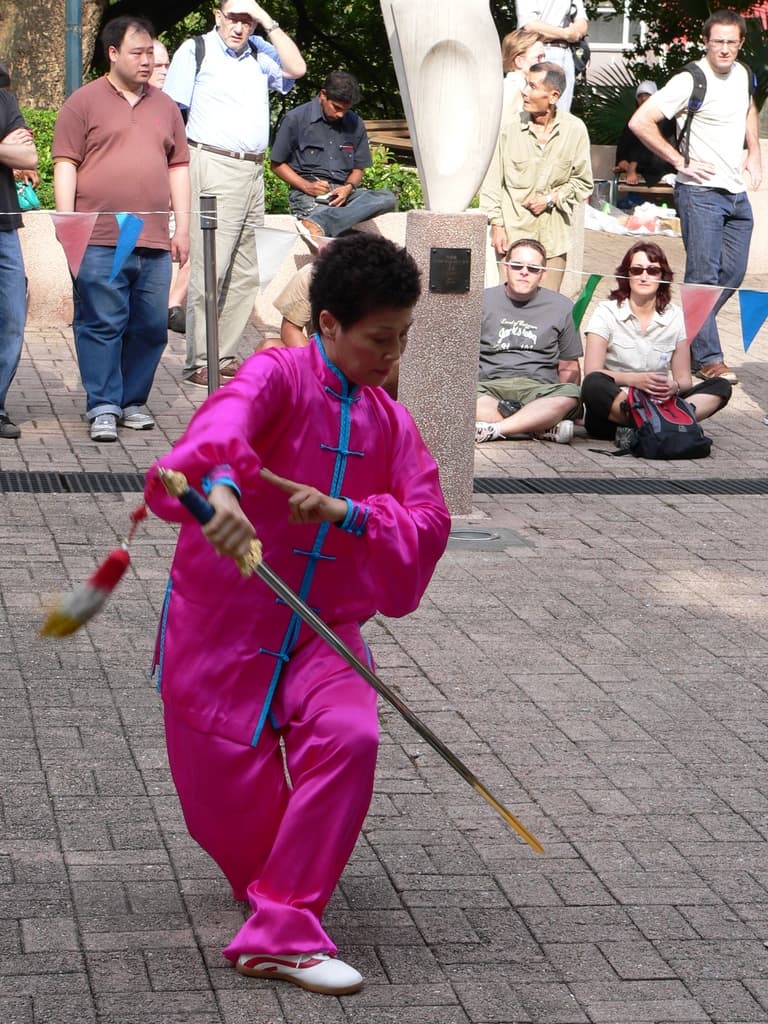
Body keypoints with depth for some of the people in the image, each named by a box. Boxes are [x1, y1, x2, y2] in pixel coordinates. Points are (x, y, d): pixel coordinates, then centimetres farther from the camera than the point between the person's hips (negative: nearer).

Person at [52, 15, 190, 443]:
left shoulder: (165, 107, 17)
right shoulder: (84, 103, 3)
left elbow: (179, 168, 19)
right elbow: (65, 167, -1)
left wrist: (183, 228, 12)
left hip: (154, 243, 4)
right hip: (98, 243, -4)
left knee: (151, 327, 5)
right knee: (101, 325, -4)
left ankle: (133, 402, 16)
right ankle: (103, 408, 0)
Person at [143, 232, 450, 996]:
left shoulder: (389, 422, 9)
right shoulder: (278, 376, -9)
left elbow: (428, 522, -2)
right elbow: (224, 423, -32)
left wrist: (346, 514, -21)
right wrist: (219, 486, -55)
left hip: (322, 633, 4)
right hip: (220, 628, -4)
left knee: (350, 736, -27)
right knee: (231, 819, 1)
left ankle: (281, 935, -19)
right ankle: (273, 881, 40)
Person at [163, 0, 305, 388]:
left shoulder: (259, 53, 15)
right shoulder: (195, 51, 2)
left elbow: (296, 69, -1)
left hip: (253, 171, 6)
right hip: (213, 168, -6)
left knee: (243, 273, 7)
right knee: (209, 269, -10)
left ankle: (225, 357, 13)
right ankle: (197, 363, -7)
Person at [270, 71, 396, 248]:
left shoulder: (355, 124, 14)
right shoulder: (295, 119, 0)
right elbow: (277, 164, 4)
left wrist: (349, 187, -7)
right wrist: (306, 186, -12)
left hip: (343, 192, 4)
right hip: (308, 193, -4)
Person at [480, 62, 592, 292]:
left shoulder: (574, 130, -1)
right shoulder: (510, 128, -4)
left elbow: (583, 182, 8)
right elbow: (492, 180, 2)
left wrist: (551, 199, -5)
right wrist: (496, 225, 0)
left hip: (553, 237, 1)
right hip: (514, 232, -1)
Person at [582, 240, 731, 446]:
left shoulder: (675, 317, 9)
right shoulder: (606, 312, 1)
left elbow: (684, 379, 7)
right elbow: (592, 373, -10)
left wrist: (674, 387, -17)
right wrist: (636, 379, -24)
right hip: (615, 404, -4)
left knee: (720, 387, -16)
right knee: (595, 384, -35)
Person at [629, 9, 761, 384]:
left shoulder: (741, 73, 8)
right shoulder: (691, 81, -14)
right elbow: (640, 121, -18)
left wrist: (754, 152, 17)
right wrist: (680, 161, -15)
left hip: (737, 193, 8)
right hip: (702, 191, -8)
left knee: (733, 274, 10)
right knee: (704, 276, -7)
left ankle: (687, 335, 24)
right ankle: (707, 358, -4)